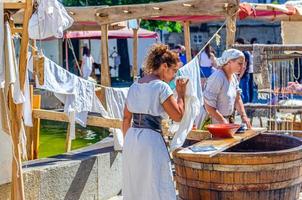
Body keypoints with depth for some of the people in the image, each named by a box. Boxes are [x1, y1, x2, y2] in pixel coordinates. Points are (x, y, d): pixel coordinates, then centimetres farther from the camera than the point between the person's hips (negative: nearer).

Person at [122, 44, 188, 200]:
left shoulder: (134, 86, 12)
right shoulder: (161, 86, -10)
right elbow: (177, 116, -9)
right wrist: (181, 94, 2)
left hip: (131, 138, 7)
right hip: (151, 139, -7)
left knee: (134, 185, 14)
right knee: (156, 187, -2)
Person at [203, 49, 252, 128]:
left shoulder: (233, 77, 6)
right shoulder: (217, 78, -19)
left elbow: (237, 99, 15)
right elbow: (209, 106, -20)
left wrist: (244, 116, 2)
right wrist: (223, 121, -18)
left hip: (228, 120, 8)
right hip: (215, 122, -8)